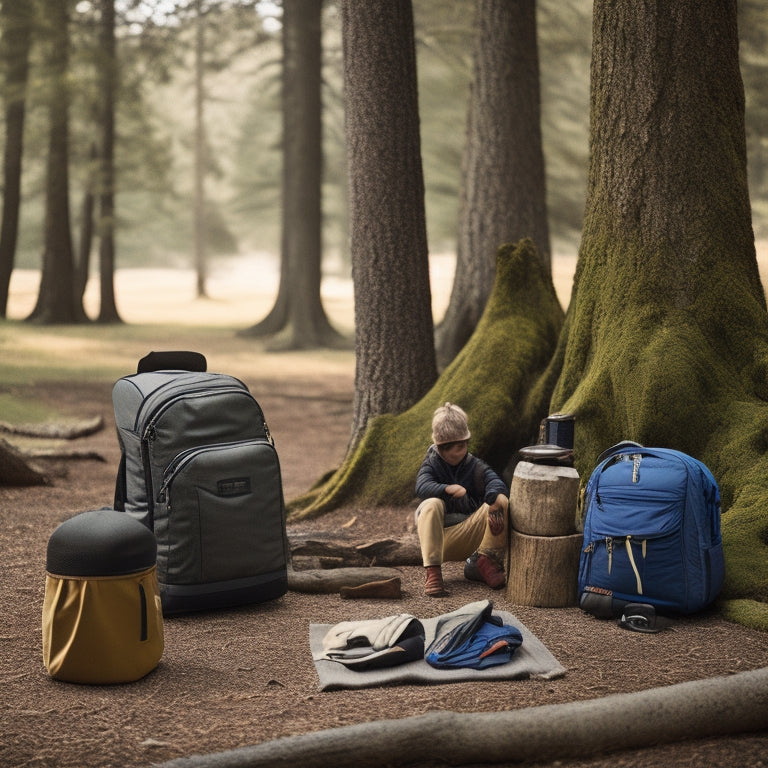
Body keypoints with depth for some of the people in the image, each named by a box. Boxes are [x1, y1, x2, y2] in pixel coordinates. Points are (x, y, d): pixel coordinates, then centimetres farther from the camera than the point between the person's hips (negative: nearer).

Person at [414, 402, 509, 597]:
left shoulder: (475, 466, 6)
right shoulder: (431, 465, 5)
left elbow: (495, 482, -17)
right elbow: (422, 486, -19)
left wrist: (494, 502, -42)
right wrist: (448, 489, -39)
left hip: (471, 535, 1)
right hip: (439, 538, -1)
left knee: (501, 501, -19)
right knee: (431, 505, -32)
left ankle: (486, 560, -11)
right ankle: (432, 571, -35)